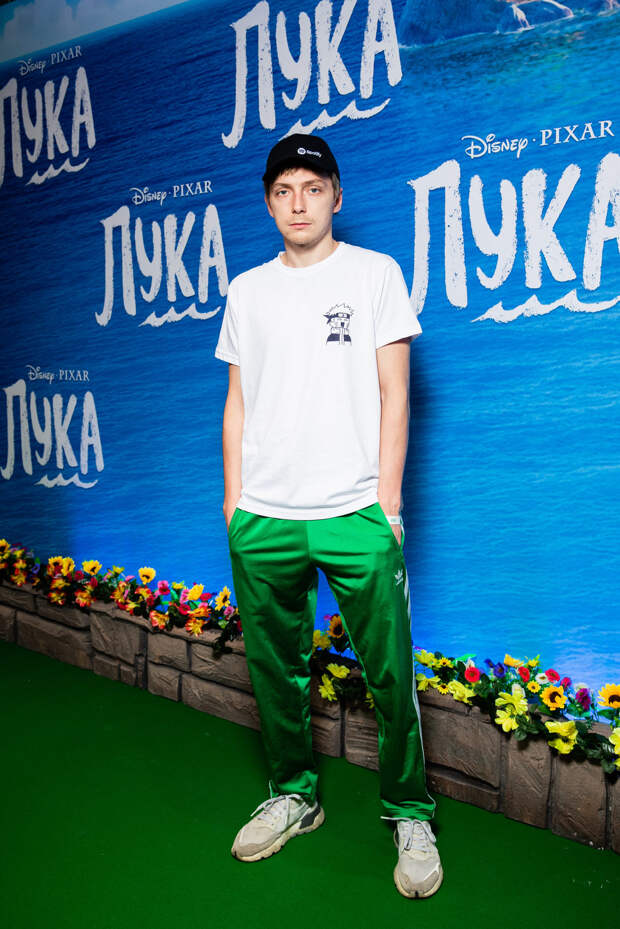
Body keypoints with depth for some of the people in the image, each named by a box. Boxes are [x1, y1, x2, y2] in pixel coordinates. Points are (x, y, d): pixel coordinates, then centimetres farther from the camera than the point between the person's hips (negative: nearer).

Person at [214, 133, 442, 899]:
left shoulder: (375, 273, 5)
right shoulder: (247, 290, 13)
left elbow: (393, 396, 0)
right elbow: (237, 403, 14)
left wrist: (387, 503, -6)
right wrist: (233, 501, 8)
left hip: (354, 516, -3)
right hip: (261, 519, 4)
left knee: (390, 676, 1)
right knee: (275, 669, 12)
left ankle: (409, 814, 21)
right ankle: (294, 795, 32)